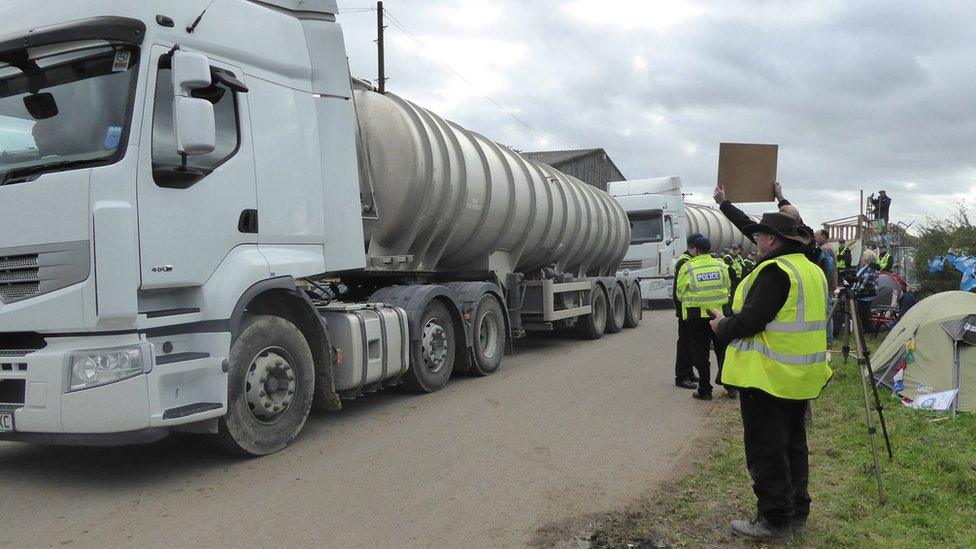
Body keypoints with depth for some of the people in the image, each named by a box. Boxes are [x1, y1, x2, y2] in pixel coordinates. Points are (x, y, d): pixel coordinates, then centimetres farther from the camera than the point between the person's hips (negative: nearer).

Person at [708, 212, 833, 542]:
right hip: (802, 377, 10)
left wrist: (723, 327, -4)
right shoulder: (814, 271, 13)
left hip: (768, 376, -10)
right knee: (793, 445, 19)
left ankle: (775, 520, 8)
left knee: (765, 451, 1)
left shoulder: (774, 271, -18)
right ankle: (796, 512, 29)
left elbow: (751, 320, -23)